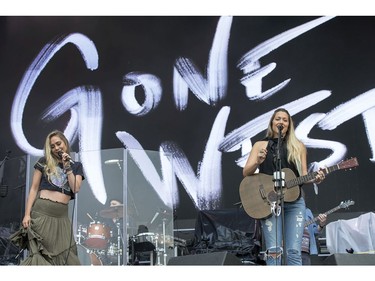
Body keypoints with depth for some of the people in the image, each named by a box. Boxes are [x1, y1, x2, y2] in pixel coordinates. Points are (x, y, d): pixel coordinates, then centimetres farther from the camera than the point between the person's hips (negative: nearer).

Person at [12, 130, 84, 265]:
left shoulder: (76, 166, 13)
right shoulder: (44, 162, 8)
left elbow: (76, 189, 0)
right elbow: (34, 189, 6)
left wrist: (67, 167, -5)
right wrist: (27, 214, -3)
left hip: (62, 216, 2)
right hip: (41, 213, -2)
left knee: (66, 256, -4)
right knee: (41, 254, -6)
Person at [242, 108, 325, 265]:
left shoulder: (298, 147, 11)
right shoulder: (260, 145, 9)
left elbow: (303, 175, 13)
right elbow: (246, 173, 2)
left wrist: (314, 179, -9)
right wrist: (258, 162, -18)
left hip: (294, 202, 1)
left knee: (293, 252, -8)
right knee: (273, 250, -11)